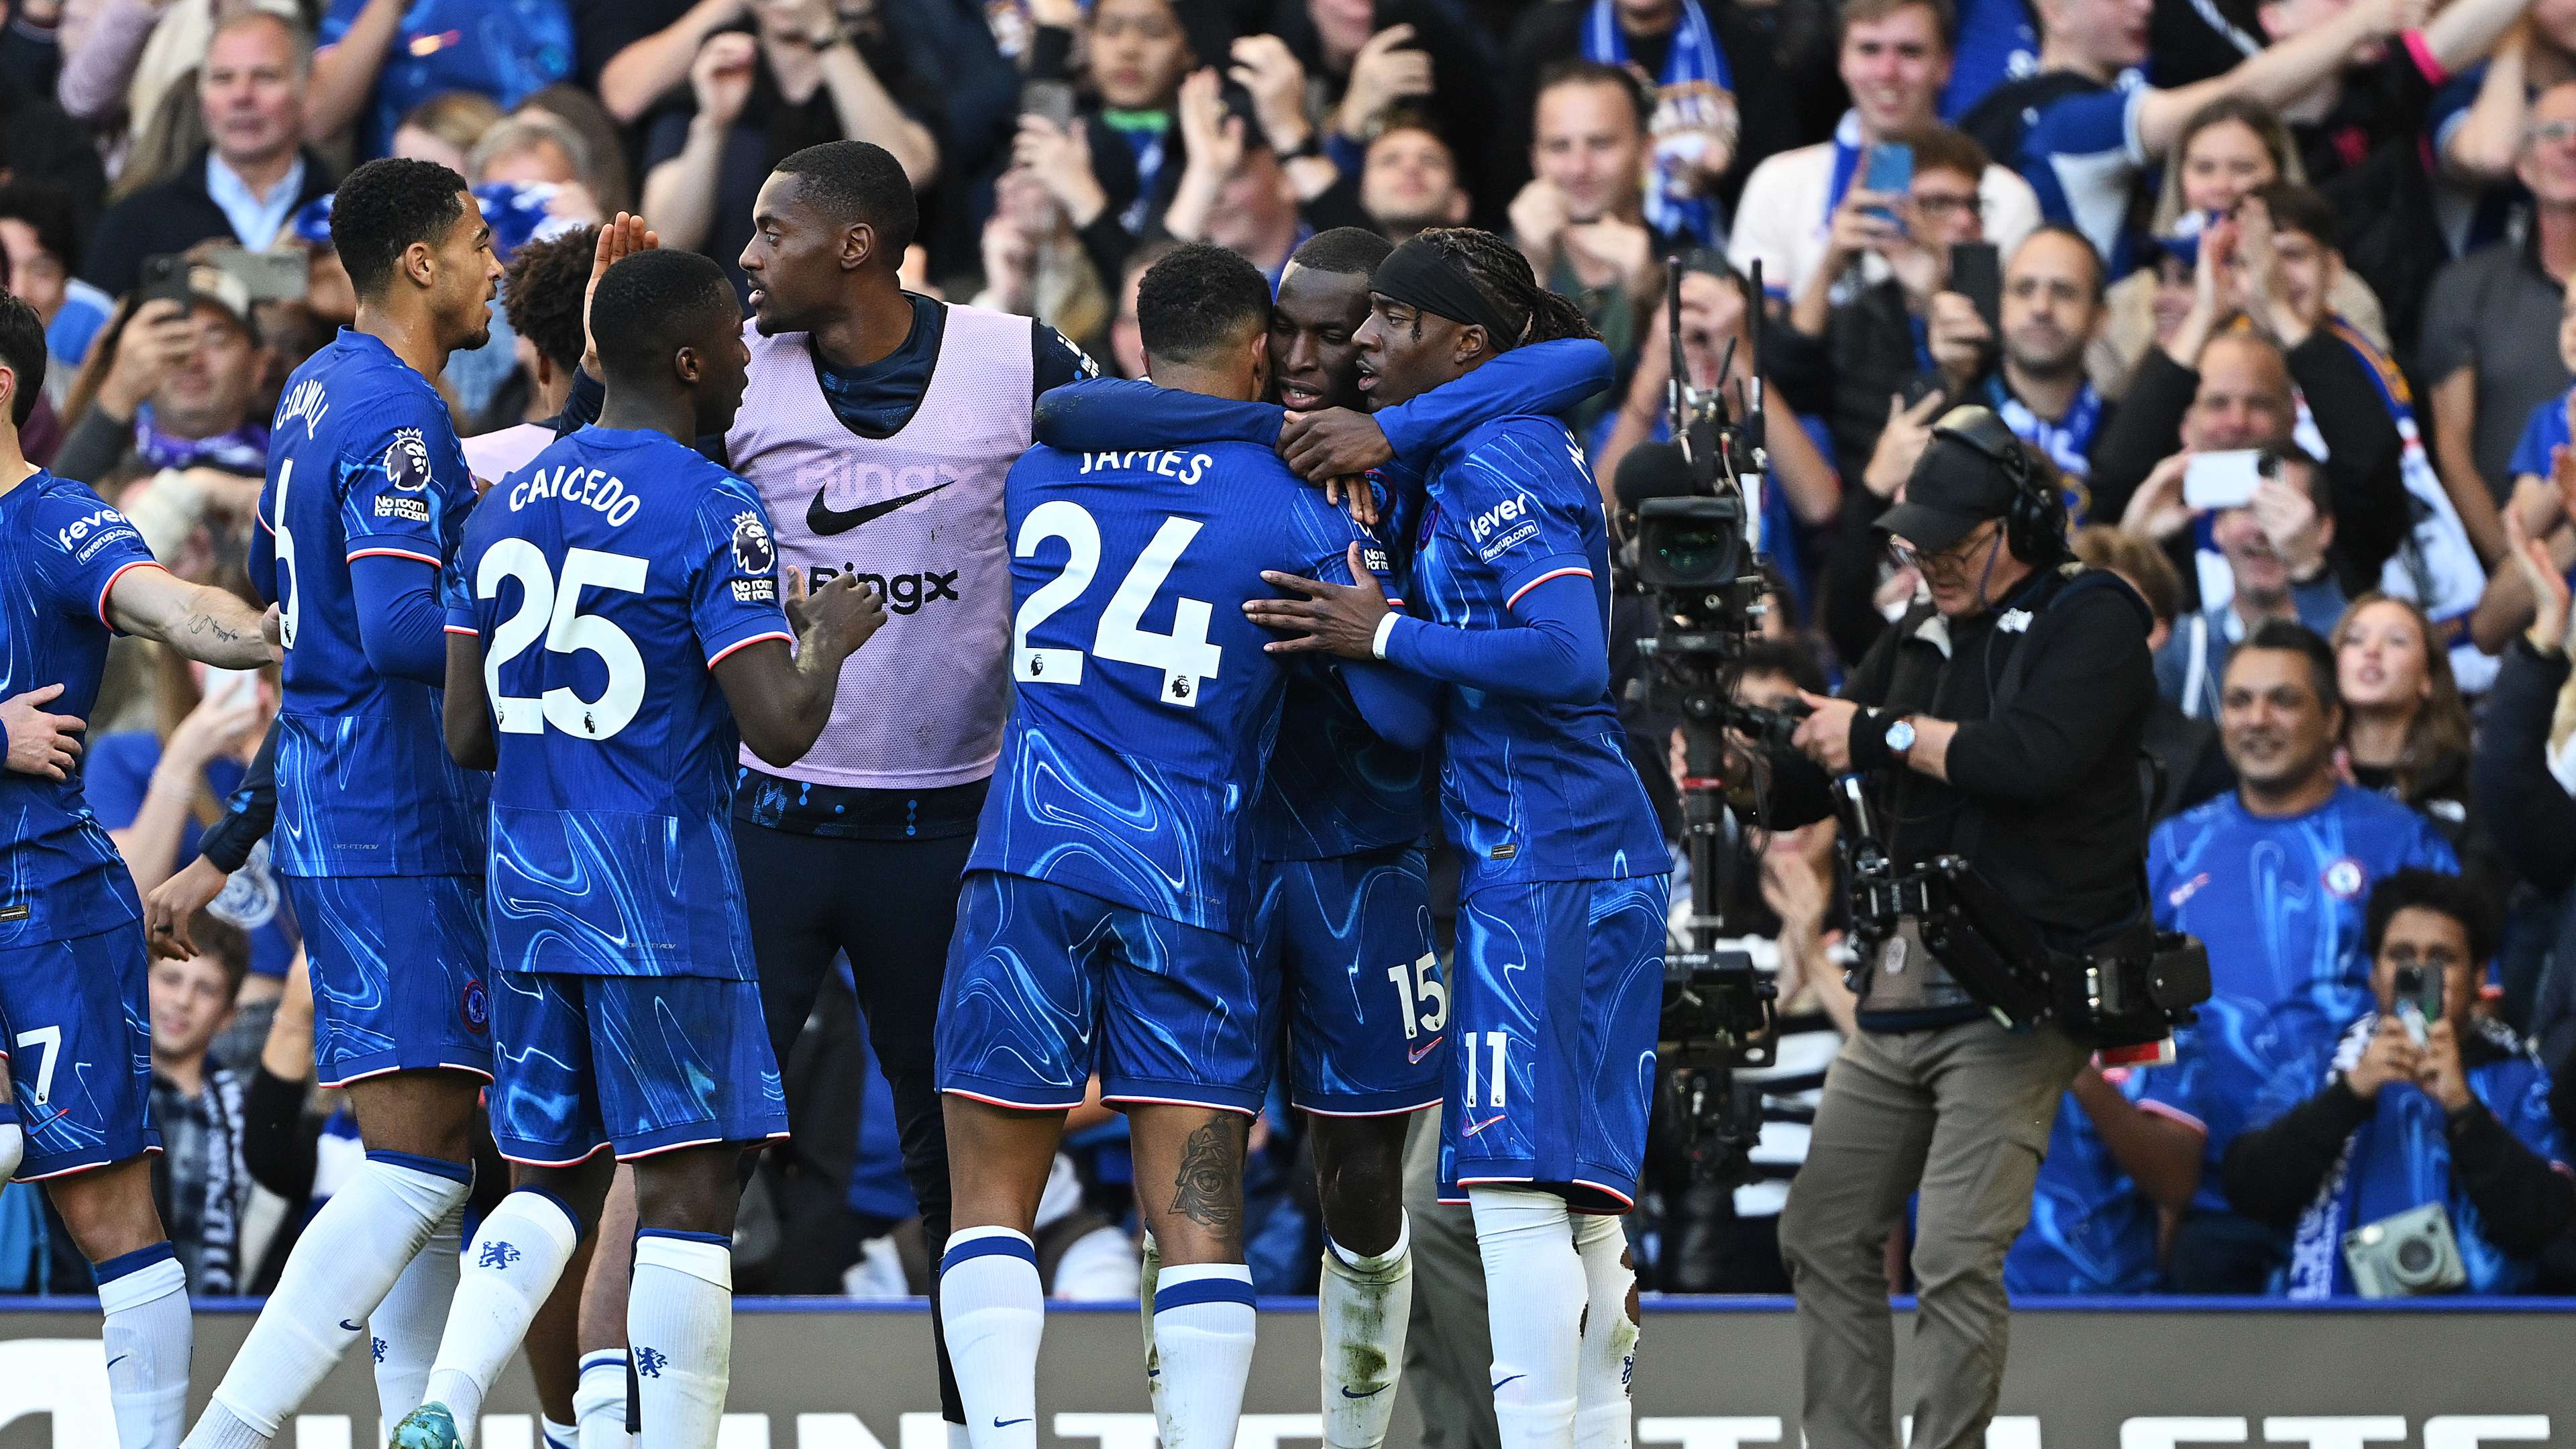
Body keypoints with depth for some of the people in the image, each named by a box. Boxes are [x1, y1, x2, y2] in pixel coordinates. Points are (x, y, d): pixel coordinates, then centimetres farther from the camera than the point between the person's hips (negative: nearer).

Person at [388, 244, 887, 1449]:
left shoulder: (505, 508, 11)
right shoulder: (711, 514, -11)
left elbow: (466, 737, 12)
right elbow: (780, 729, -18)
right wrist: (830, 637, 1)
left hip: (527, 887, 7)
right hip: (663, 896, -7)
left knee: (550, 1182, 14)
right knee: (686, 1189, -3)